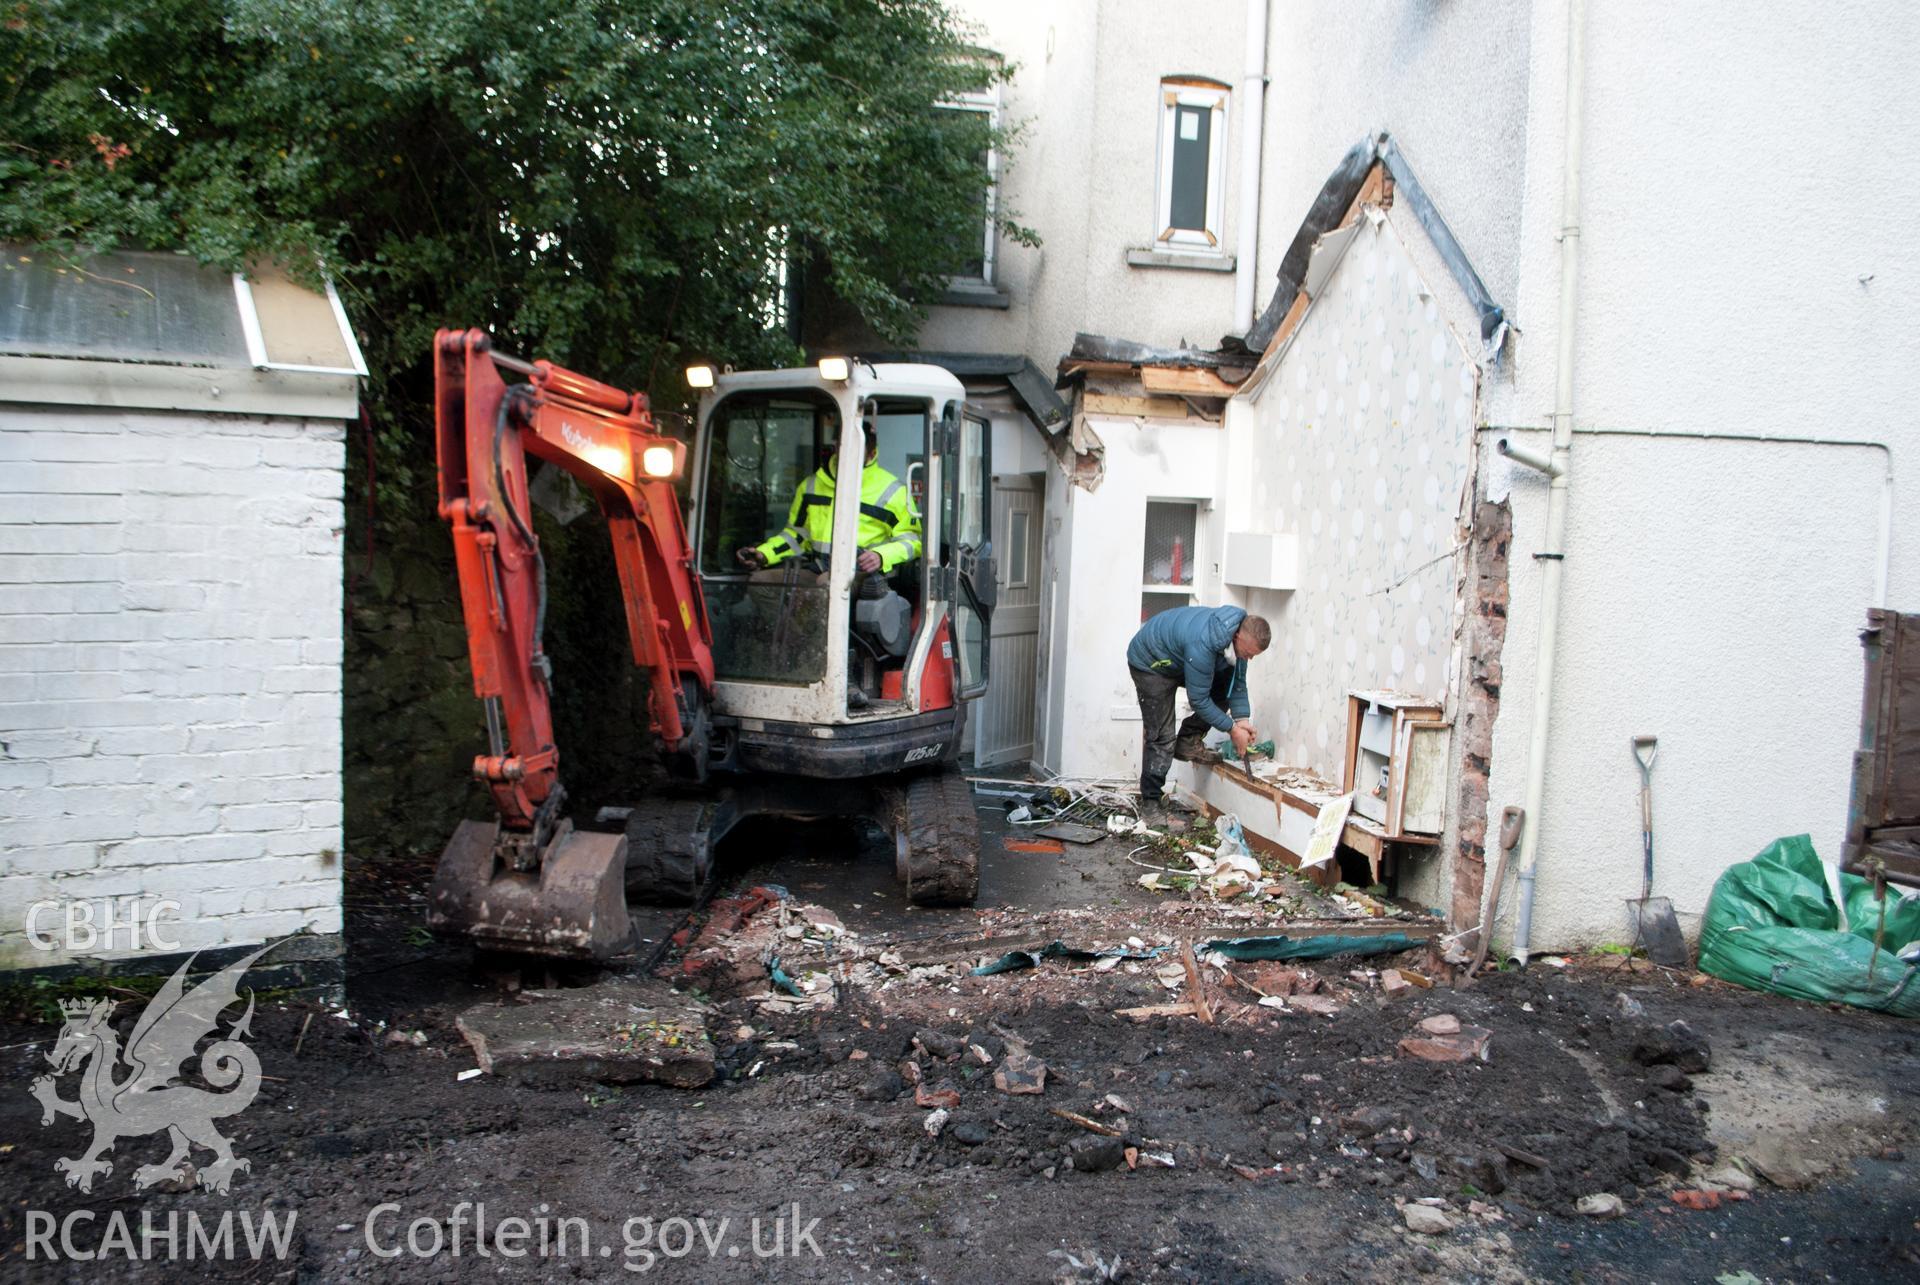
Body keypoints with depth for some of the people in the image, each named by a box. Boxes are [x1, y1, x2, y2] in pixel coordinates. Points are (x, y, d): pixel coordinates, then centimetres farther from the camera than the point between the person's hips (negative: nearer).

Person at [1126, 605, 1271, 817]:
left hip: (1179, 659, 8)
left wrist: (1242, 719, -15)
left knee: (1226, 685, -8)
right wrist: (1233, 729, -24)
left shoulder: (1239, 632, -17)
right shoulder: (1202, 646, -41)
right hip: (1150, 664, -8)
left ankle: (1188, 742, 1)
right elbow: (1199, 699, -31)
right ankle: (1150, 803, -1)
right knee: (1160, 736, -12)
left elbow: (1237, 681, -4)